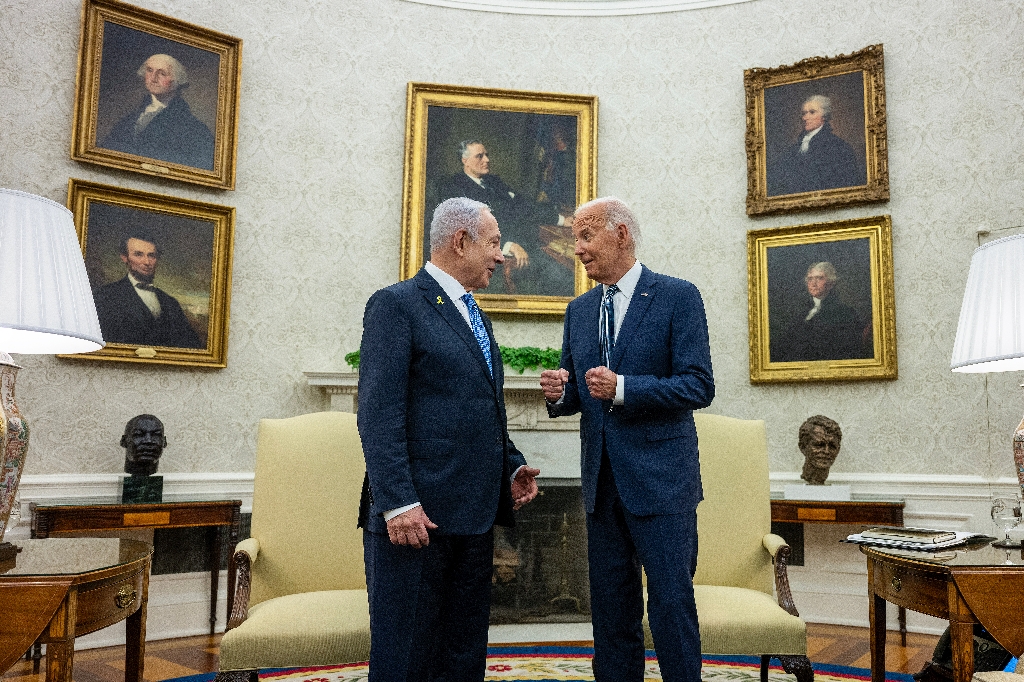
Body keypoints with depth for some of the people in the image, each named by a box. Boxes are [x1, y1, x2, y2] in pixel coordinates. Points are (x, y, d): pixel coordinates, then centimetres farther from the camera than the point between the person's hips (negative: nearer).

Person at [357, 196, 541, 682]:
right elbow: (378, 414, -15)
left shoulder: (476, 316, 19)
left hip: (474, 515, 8)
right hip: (415, 514, -8)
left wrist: (512, 467, 9)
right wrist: (398, 502, -21)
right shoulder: (396, 304, -7)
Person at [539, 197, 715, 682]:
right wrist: (559, 394, -6)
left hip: (660, 481, -5)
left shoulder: (678, 296, -5)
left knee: (671, 609, 0)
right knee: (611, 615, 13)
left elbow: (699, 386, -12)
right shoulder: (579, 310, 13)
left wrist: (623, 388, -23)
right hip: (602, 483, 6)